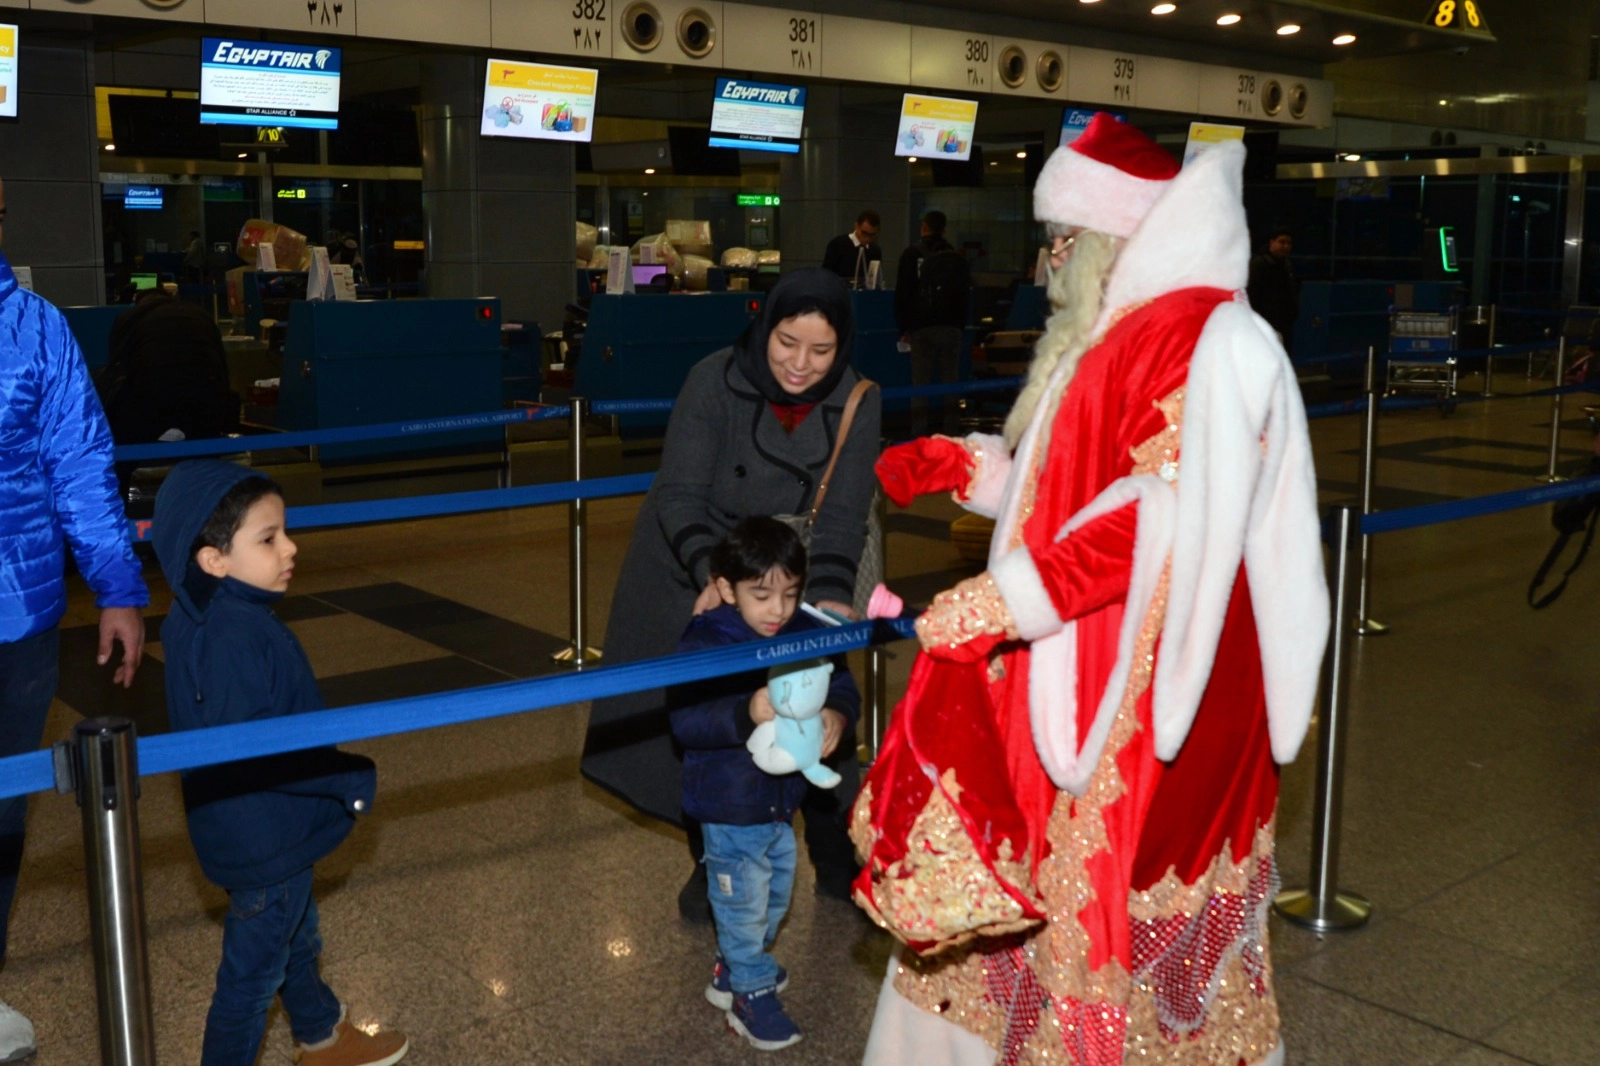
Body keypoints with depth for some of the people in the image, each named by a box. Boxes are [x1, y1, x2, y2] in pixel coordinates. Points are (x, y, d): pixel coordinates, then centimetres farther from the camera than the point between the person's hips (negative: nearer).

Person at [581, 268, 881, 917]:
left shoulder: (855, 402, -16)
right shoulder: (716, 381, -24)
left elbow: (843, 515, -19)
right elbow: (680, 496, -26)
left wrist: (831, 595, -36)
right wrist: (712, 575, -43)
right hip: (692, 570, -2)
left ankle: (836, 864, 21)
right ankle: (710, 866, 26)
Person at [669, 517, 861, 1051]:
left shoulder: (808, 634, -6)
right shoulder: (705, 643, -21)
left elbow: (842, 687, -2)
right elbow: (685, 720, -28)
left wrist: (837, 716, -24)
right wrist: (746, 715, -42)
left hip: (784, 798, 6)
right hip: (730, 806, -6)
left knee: (777, 892, 23)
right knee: (743, 901, 5)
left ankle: (733, 967, 45)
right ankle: (752, 995, 25)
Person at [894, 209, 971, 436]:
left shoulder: (912, 254, 1)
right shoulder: (957, 257, 7)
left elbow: (902, 294, 0)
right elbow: (966, 295, 9)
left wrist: (903, 328, 5)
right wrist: (959, 323, 13)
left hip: (921, 327, -2)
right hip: (951, 327, 2)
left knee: (920, 385, 0)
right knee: (950, 383, 4)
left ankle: (919, 437, -3)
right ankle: (950, 434, 4)